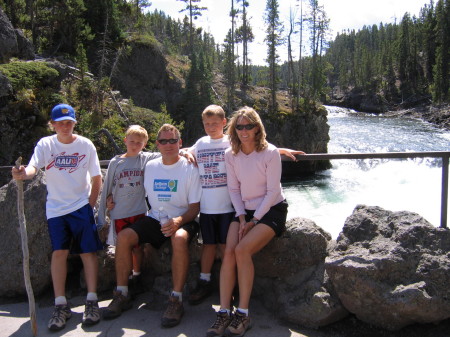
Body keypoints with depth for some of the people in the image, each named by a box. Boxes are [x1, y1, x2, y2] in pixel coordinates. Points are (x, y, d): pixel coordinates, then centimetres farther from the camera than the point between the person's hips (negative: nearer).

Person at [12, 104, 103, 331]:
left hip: (81, 206, -1)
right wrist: (23, 174, -39)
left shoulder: (86, 145, -3)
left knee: (88, 251, -2)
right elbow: (33, 168, -16)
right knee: (59, 252, -2)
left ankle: (92, 301, 7)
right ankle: (61, 305, 8)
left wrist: (91, 204, -4)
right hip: (55, 208, 1)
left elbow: (96, 178, 2)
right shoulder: (45, 144, 0)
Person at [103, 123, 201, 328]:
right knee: (124, 237, -17)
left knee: (179, 238, -37)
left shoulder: (190, 169, -6)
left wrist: (178, 221, -25)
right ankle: (121, 295, -3)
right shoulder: (150, 167, 8)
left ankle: (176, 300, -26)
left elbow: (195, 207, -7)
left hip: (182, 220, -4)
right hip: (155, 219, 5)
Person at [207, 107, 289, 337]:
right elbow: (234, 189, 4)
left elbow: (272, 192, -13)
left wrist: (255, 220, -14)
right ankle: (224, 312, -16)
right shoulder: (230, 155, 2)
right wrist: (242, 218, -7)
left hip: (271, 210, -4)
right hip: (245, 210, 5)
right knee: (228, 252, -20)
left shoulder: (270, 152, -13)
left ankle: (243, 314, -18)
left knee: (242, 250, -26)